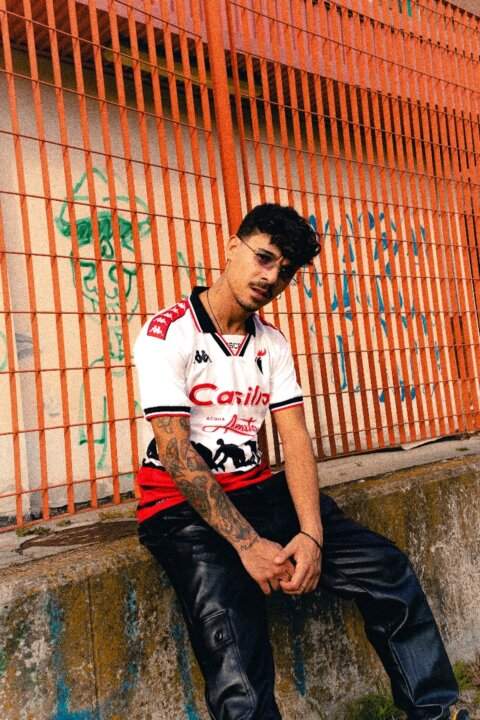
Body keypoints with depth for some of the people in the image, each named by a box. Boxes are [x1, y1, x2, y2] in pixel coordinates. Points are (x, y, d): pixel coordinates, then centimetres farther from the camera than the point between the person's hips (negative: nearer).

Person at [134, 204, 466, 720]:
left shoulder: (273, 345, 8)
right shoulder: (168, 333, -10)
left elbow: (295, 440, 0)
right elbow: (174, 450, -17)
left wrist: (312, 533, -15)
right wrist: (247, 542, -22)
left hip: (255, 488, 5)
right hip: (181, 504, -5)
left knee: (388, 570, -6)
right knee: (235, 644, -29)